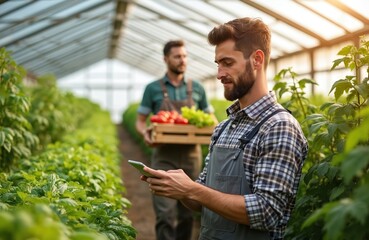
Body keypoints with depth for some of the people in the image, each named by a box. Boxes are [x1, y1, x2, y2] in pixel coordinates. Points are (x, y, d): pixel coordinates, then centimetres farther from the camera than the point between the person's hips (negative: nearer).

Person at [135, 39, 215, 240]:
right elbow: (140, 121, 5)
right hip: (164, 157, -3)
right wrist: (145, 132, -18)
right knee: (166, 214, -9)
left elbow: (210, 118, 15)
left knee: (187, 213, 11)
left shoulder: (197, 88, 8)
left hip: (191, 156, 3)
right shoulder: (153, 88, 3)